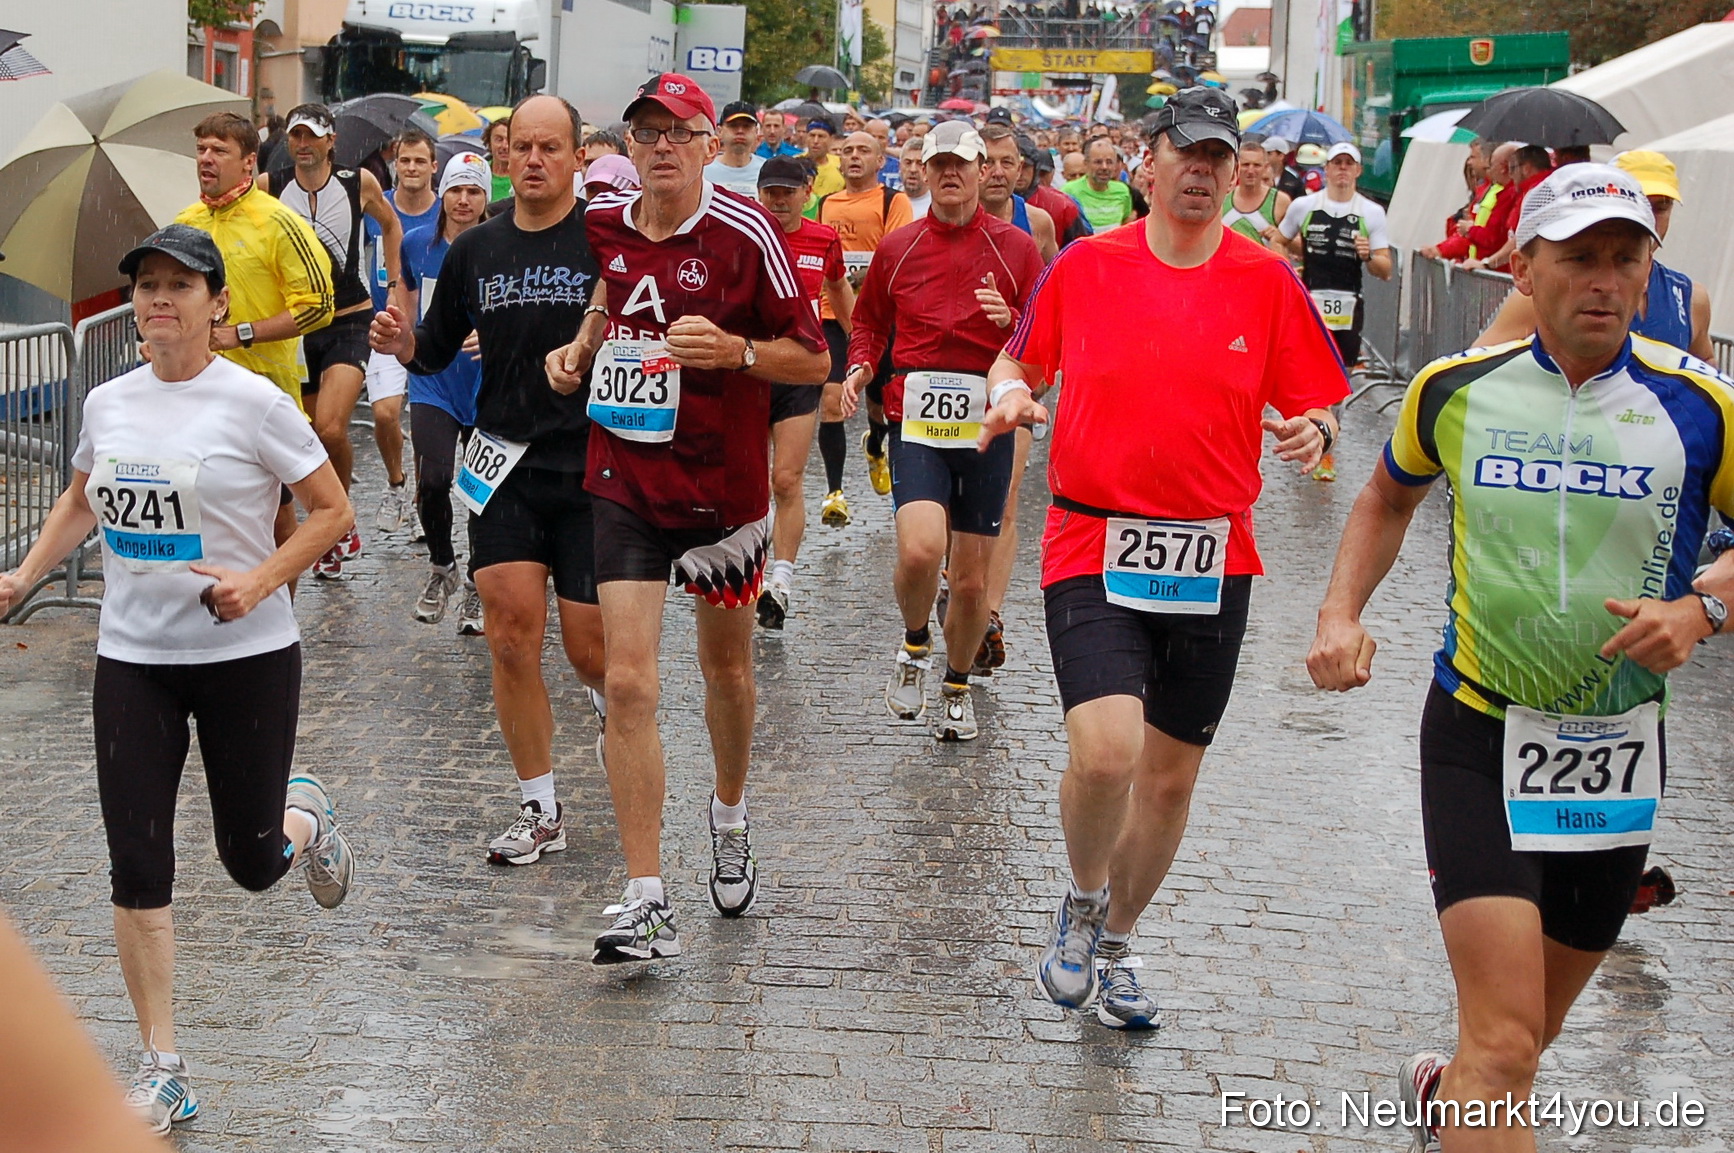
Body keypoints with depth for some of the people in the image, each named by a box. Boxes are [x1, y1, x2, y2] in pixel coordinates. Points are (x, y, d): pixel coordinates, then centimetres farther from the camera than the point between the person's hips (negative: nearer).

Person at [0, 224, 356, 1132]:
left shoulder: (252, 402, -11)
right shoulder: (108, 402, 4)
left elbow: (332, 511, -6)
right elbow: (81, 501, 23)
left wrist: (258, 584, -18)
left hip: (246, 656, -3)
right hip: (132, 658, 4)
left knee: (252, 864, 6)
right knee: (137, 868, -3)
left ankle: (304, 814, 44)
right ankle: (160, 1070, 7)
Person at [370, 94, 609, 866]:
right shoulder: (474, 251, 8)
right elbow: (435, 353, 16)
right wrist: (400, 344, -4)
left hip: (594, 464, -3)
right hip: (506, 464, 3)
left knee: (590, 646, -1)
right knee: (511, 633, -3)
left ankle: (611, 702, 38)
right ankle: (540, 811, 10)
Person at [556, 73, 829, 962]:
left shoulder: (746, 233, -10)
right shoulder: (603, 224, 2)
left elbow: (814, 360, -7)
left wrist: (734, 351, -24)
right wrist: (579, 347, 5)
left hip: (723, 484, -2)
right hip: (625, 482, 2)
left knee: (726, 666, 17)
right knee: (629, 685, -10)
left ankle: (730, 814, 47)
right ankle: (646, 904, -7)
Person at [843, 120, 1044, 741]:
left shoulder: (1016, 248, 4)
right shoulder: (897, 248, 8)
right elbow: (870, 323, 20)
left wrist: (1009, 320, -15)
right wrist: (858, 369, 1)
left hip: (987, 425, 0)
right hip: (916, 418, 0)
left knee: (972, 579, 6)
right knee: (919, 549, -23)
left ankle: (957, 687, 30)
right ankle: (915, 645, 8)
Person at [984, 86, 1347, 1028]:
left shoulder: (1266, 280, 2)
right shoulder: (1085, 266, 1)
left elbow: (1316, 404, 7)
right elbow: (1019, 358, 15)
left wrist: (1312, 431, -16)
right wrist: (1008, 394, -7)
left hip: (1213, 561, 2)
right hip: (1093, 550, -2)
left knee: (1171, 774, 11)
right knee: (1105, 750, -21)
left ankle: (1113, 947, 34)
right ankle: (1082, 900, 11)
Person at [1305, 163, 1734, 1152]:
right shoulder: (1455, 388, -3)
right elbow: (1388, 498, 17)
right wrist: (1342, 612, 3)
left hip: (1620, 751, 2)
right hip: (1480, 735, -2)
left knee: (1536, 1023, 21)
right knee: (1505, 1041, -16)